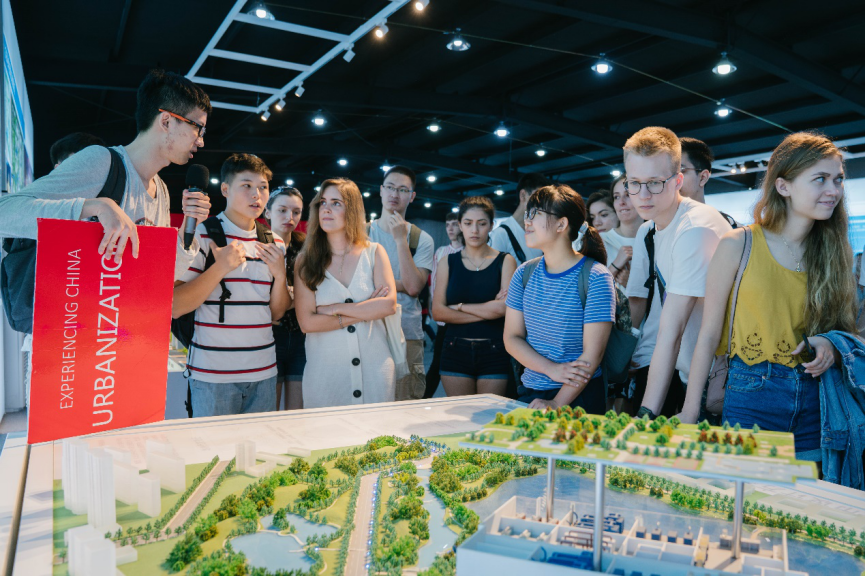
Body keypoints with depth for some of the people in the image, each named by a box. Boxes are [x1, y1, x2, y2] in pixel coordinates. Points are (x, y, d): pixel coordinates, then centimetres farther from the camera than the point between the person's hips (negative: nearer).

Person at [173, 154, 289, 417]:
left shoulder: (274, 243, 10)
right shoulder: (202, 234, -6)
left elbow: (276, 313, 11)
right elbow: (175, 308, -11)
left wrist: (280, 275, -6)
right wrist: (220, 268, -19)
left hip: (264, 372, 5)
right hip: (213, 374, -5)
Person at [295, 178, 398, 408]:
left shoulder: (374, 252, 5)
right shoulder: (306, 260, 1)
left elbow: (389, 304, -8)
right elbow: (307, 322, -9)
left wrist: (335, 308, -10)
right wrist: (365, 311, -9)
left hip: (374, 367, 1)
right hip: (324, 371, -1)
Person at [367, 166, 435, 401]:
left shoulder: (422, 239, 6)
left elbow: (413, 287, -9)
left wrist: (401, 240, -10)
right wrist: (397, 284, -9)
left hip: (408, 335, 1)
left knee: (407, 406, 4)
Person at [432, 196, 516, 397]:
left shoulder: (505, 261, 1)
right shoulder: (448, 262, 7)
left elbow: (503, 307, -12)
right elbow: (438, 311, -3)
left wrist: (459, 307, -4)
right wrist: (487, 310, -9)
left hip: (494, 352, -2)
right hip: (456, 350, 2)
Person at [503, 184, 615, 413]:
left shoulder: (595, 277, -10)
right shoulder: (525, 273, 4)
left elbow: (592, 355, -13)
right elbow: (511, 338, 3)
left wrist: (556, 404, -19)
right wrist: (552, 369, -12)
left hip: (578, 397, -4)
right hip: (529, 392, 4)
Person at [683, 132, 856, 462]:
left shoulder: (836, 251, 5)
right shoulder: (738, 245, -7)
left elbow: (845, 328, 16)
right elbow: (709, 335, -6)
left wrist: (829, 345, -9)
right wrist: (689, 413, -7)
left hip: (815, 402, 4)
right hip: (751, 395, -3)